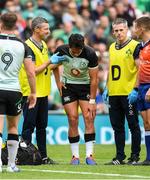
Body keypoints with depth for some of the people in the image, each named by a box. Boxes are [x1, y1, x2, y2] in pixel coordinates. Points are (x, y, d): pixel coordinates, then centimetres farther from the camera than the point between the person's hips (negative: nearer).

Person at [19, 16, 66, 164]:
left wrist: (57, 62, 8)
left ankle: (43, 156, 16)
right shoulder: (28, 46, -15)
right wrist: (50, 62, -15)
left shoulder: (43, 45, 13)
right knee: (29, 126, -5)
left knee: (42, 126, 12)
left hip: (43, 92, 9)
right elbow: (33, 71, -19)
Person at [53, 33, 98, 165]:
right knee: (73, 120, -8)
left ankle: (89, 155, -9)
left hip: (85, 86, 0)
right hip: (68, 86, 1)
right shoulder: (61, 51, -17)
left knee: (89, 118, -11)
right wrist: (58, 82, -1)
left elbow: (94, 79, -15)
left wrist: (92, 101, -15)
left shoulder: (90, 54, -22)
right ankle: (75, 156, -2)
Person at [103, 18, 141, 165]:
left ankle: (135, 157, 5)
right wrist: (107, 88, 18)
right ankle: (119, 157, 14)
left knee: (133, 125, 0)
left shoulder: (134, 46, -6)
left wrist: (136, 90, -17)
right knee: (117, 127, 9)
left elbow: (140, 69, -11)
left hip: (129, 93, -7)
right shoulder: (112, 47, 15)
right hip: (114, 93, 7)